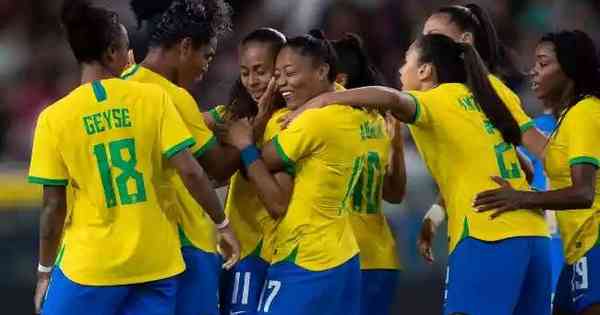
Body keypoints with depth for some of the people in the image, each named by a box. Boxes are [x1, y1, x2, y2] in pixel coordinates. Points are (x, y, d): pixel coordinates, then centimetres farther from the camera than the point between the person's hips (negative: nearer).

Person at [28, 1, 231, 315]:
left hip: (90, 266, -2)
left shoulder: (55, 118, -5)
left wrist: (45, 271, 9)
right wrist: (222, 223, 7)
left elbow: (53, 207, -3)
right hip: (155, 263, 2)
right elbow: (190, 172, -7)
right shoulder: (153, 98, -4)